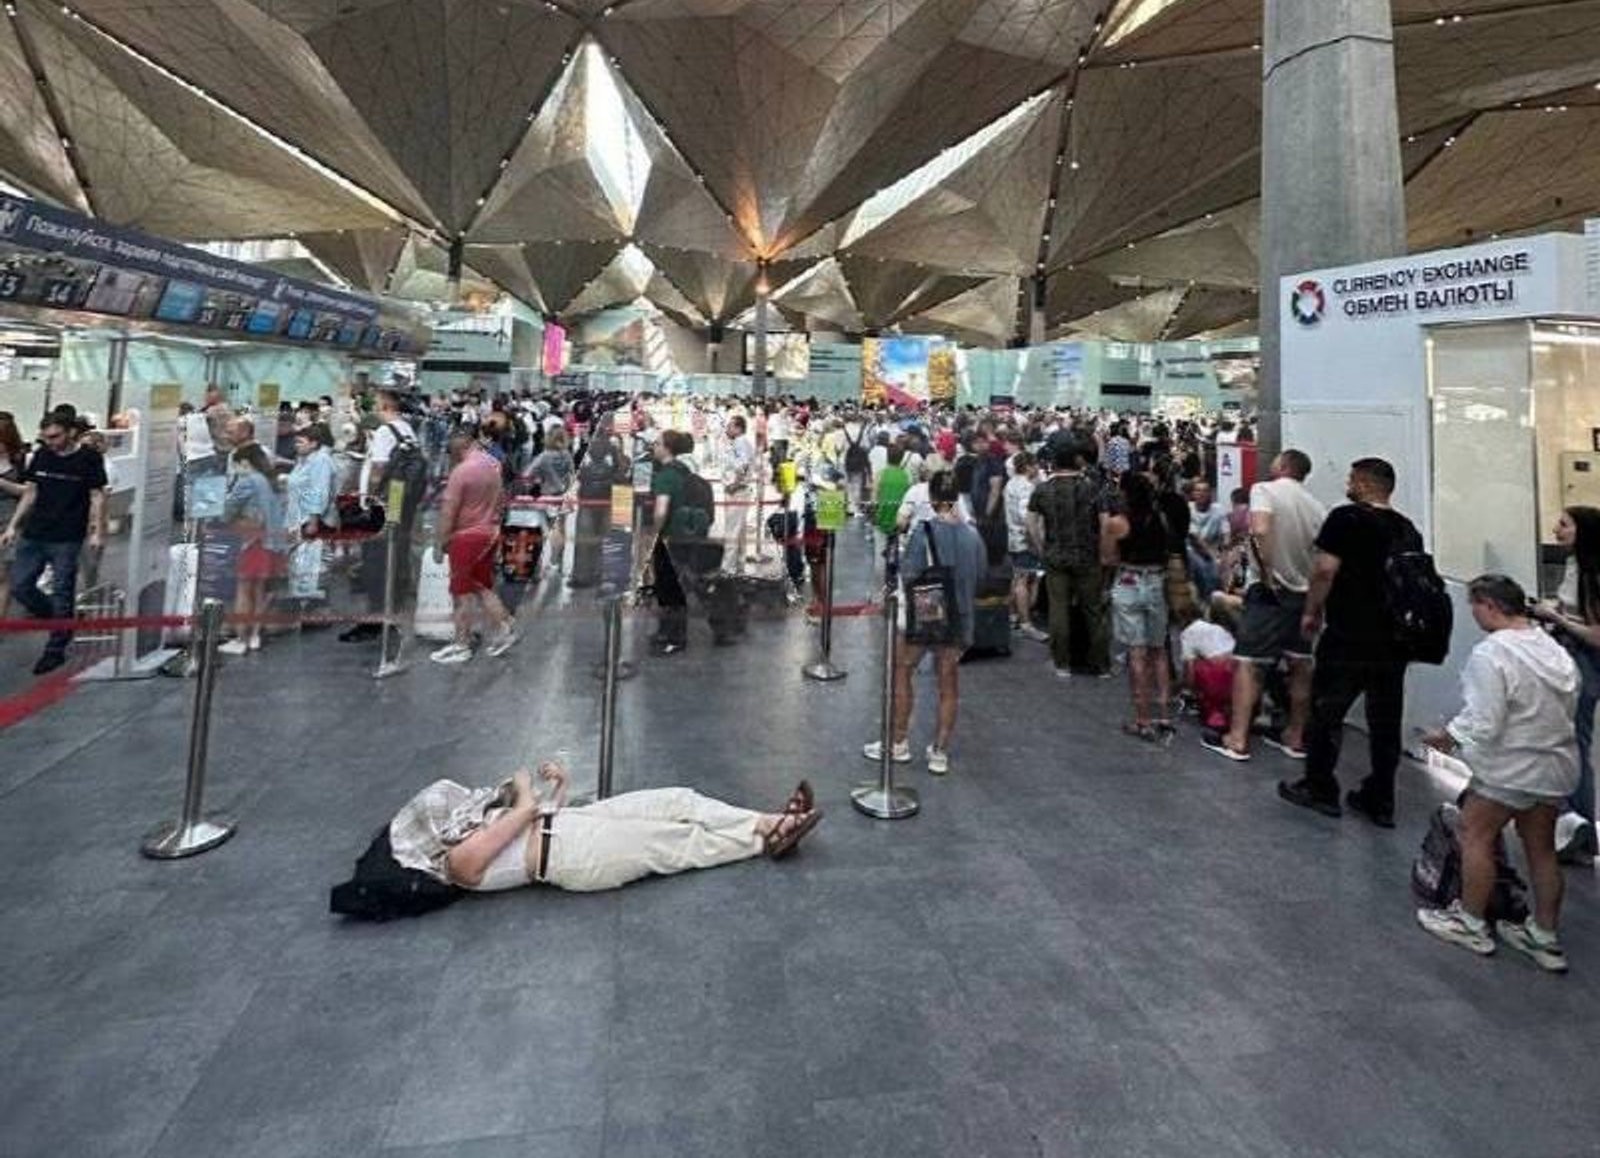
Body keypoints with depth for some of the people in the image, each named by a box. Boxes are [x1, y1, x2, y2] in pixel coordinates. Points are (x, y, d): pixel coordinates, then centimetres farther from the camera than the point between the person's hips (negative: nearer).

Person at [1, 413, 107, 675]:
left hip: (67, 539, -5)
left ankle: (55, 650, 10)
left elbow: (97, 497, -5)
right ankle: (56, 621, 27)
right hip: (33, 535, 6)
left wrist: (97, 532, -12)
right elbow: (29, 493, 14)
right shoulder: (41, 456, 9)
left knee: (61, 593, -1)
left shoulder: (89, 459, -5)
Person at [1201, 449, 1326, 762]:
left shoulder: (1264, 490, -8)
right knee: (1301, 666, 12)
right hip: (1304, 593, 6)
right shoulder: (1317, 507, 8)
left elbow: (1260, 530, -26)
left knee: (1247, 663, -3)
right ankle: (1295, 737, 23)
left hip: (1270, 591, -6)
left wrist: (1266, 572, -19)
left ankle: (1237, 739, -3)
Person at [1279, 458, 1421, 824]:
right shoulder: (1408, 530, 10)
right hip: (1394, 642, 6)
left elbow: (1325, 570, -16)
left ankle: (1319, 790, 14)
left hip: (1348, 639, -6)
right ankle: (1380, 801, 19)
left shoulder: (1346, 518, -9)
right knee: (1385, 722, 11)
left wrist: (1311, 612, -5)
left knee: (1326, 714, 6)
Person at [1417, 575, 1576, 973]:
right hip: (1558, 765, 8)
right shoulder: (1556, 650, 3)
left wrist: (1446, 736, -8)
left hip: (1512, 769, -8)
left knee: (1475, 835, 8)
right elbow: (1567, 708, 10)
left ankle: (1471, 924, 19)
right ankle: (1545, 938, 29)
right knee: (1542, 847, 17)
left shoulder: (1491, 654, -22)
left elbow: (1482, 726, -24)